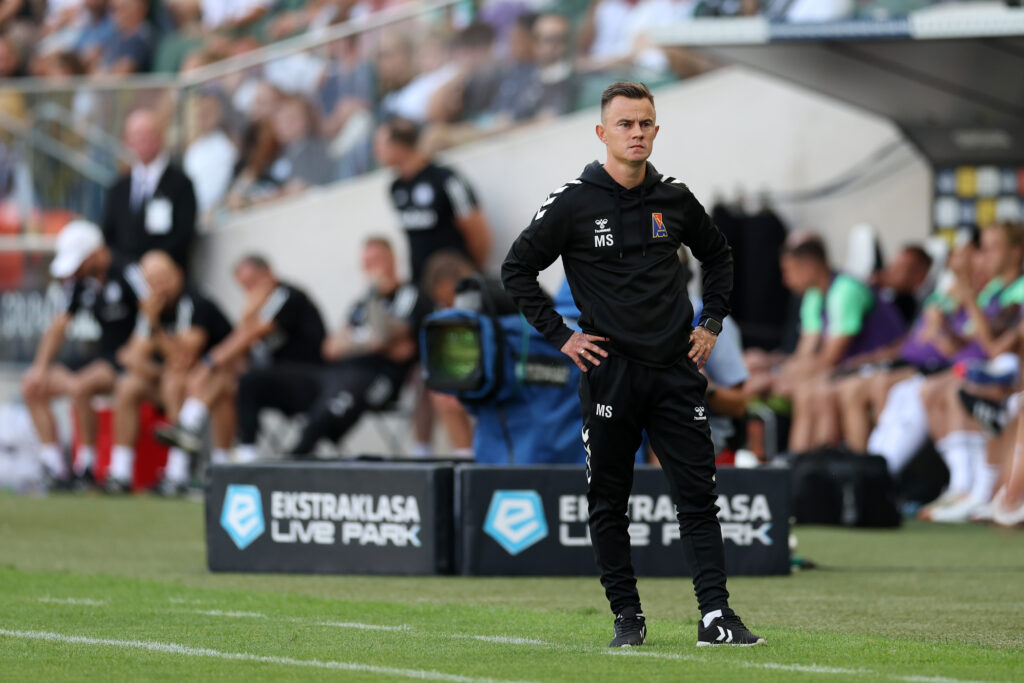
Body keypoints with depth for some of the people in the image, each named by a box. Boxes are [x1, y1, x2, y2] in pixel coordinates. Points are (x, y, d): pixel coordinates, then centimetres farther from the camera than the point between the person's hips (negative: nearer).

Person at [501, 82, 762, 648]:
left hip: (676, 369, 2)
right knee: (608, 502, 2)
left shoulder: (675, 201, 7)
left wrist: (712, 322, 14)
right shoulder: (573, 204, -3)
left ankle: (715, 614, -7)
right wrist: (560, 336, -3)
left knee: (698, 493, -4)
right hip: (608, 372, -2)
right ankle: (627, 616, 11)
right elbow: (517, 269, 2)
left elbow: (717, 256, 25)